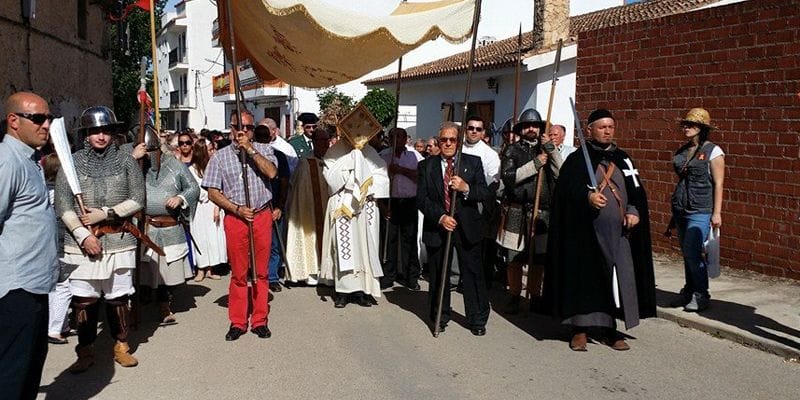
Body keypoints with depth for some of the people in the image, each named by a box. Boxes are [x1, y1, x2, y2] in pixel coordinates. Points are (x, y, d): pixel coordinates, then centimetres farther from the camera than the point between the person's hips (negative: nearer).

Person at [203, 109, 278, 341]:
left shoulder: (263, 150, 6)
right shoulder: (221, 156, 5)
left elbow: (271, 172, -14)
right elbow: (213, 192, 2)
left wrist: (250, 149, -14)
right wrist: (237, 209, -9)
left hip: (262, 216, 0)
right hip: (235, 218, 0)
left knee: (260, 272, 6)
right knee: (238, 273, 5)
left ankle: (260, 320, 17)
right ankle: (237, 322, 16)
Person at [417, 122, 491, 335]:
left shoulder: (473, 163, 3)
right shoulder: (426, 166, 3)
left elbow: (485, 193, -3)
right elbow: (421, 199, -3)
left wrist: (466, 188, -22)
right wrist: (440, 217, -17)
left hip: (467, 228, 0)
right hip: (436, 228, 1)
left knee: (473, 274, 4)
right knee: (438, 276, 11)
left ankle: (478, 320, 18)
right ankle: (440, 317, 27)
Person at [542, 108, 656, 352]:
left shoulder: (622, 159, 14)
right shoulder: (577, 159, 1)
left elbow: (636, 189, 10)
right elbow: (567, 188, -13)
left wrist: (634, 211, -8)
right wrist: (587, 197, -31)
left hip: (618, 230, 4)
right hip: (586, 231, -4)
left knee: (618, 277, 4)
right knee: (584, 276, -1)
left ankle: (609, 328, 16)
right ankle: (580, 329, 9)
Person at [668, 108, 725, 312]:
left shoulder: (713, 151, -6)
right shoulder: (682, 151, 13)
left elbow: (718, 183, -8)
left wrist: (717, 212, -12)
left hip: (701, 210, -6)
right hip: (680, 209, 6)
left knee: (692, 251, -11)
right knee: (687, 252, 11)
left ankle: (701, 296, 3)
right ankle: (689, 292, 23)